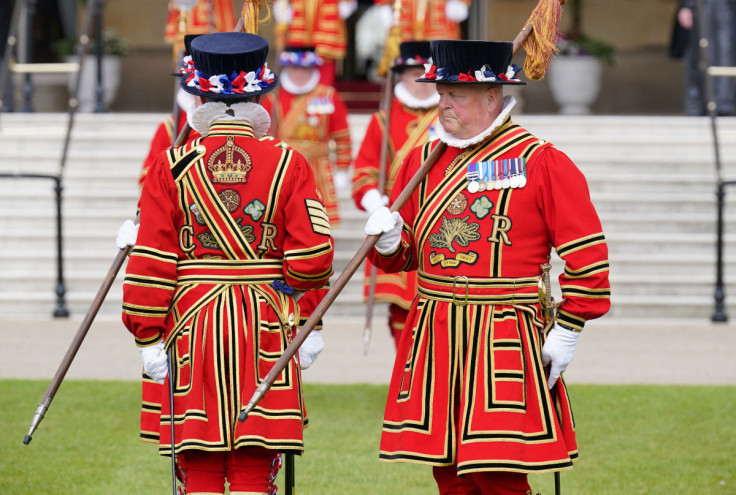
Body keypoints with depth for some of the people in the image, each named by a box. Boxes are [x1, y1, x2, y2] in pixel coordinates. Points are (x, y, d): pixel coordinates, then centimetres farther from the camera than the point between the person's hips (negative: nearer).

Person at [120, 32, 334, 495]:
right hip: (267, 328, 0)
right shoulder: (289, 164, -1)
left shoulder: (172, 166, -2)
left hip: (193, 325, 0)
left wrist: (147, 335, 2)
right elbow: (312, 254, -4)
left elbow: (152, 261, -4)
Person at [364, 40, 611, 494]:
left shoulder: (542, 162, -4)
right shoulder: (423, 159, 11)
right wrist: (388, 240, -4)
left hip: (505, 338, -5)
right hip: (435, 334, 5)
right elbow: (405, 254, 19)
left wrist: (567, 332, -7)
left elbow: (587, 256, -4)